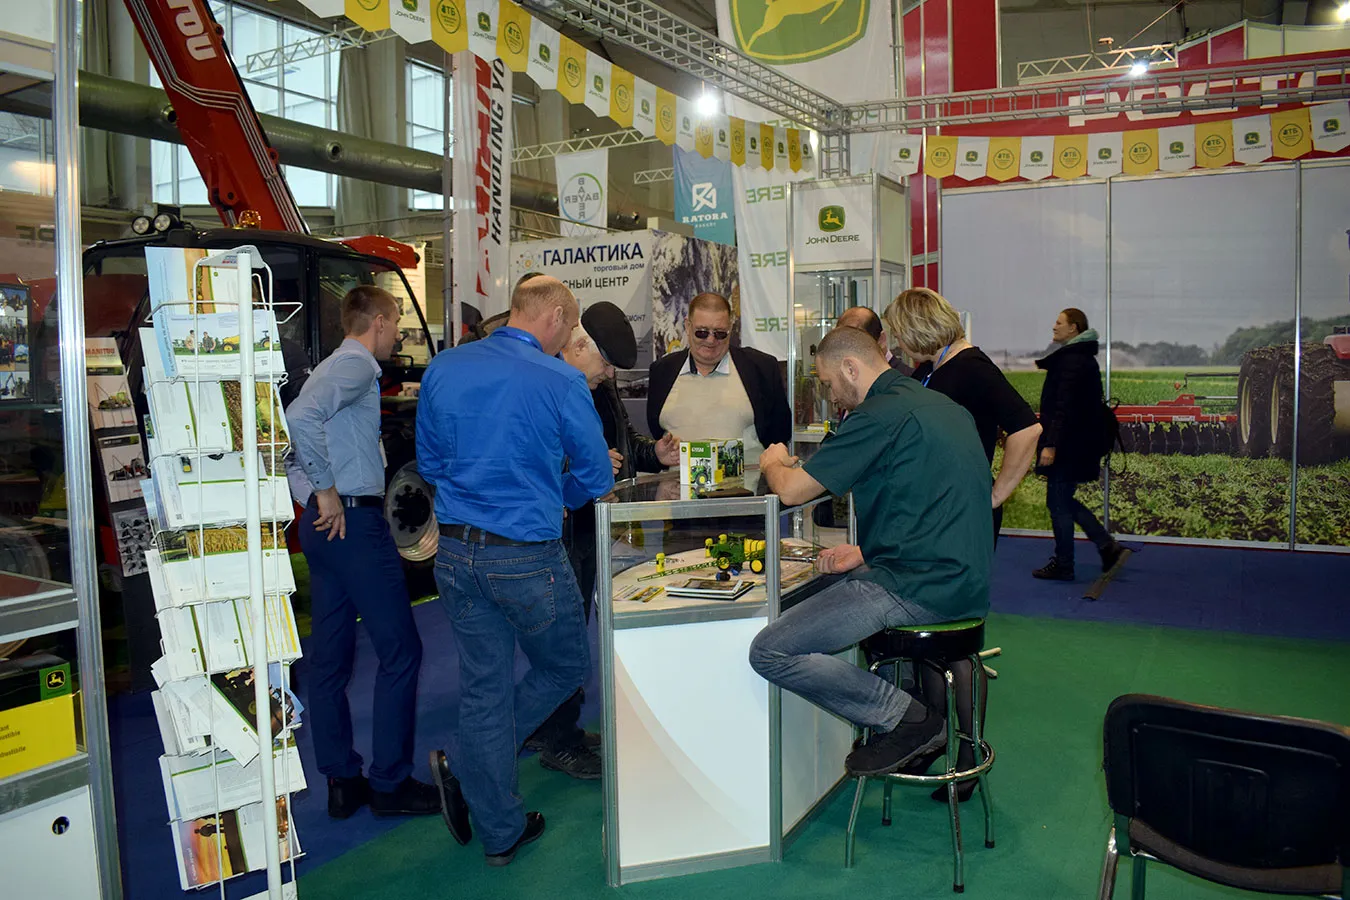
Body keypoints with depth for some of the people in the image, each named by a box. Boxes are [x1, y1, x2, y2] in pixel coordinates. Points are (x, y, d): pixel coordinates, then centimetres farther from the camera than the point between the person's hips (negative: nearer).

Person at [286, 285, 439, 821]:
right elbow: (301, 416, -26)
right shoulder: (356, 365, -9)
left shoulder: (335, 367, 21)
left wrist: (310, 494, 15)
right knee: (400, 650, -3)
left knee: (330, 657, 11)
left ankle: (341, 781, 20)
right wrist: (327, 490, -19)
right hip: (354, 521, -10)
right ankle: (389, 784, 4)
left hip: (325, 525, 10)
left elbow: (298, 430, 22)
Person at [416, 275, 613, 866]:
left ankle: (500, 833, 24)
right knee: (565, 668, 19)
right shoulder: (560, 381, -11)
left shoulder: (442, 370, 5)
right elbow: (596, 479, -2)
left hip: (455, 553, 6)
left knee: (484, 689, 14)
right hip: (527, 557, -5)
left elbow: (429, 462, 14)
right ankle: (467, 773, 18)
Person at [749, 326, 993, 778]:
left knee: (770, 652, -11)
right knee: (807, 599, 30)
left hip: (917, 587, -10)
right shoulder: (941, 406, 16)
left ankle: (909, 719, -3)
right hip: (964, 582, 10)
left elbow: (792, 490, -11)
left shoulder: (881, 415, -14)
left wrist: (773, 463, 12)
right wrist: (868, 552, 17)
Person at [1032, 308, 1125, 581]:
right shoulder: (1083, 358, 16)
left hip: (1066, 447, -10)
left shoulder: (1073, 361, -16)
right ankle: (1106, 545, 19)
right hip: (1077, 445, 10)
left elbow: (1065, 407, -24)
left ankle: (1062, 565, 9)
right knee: (1063, 500, 18)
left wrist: (1051, 444, -26)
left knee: (1058, 503, 0)